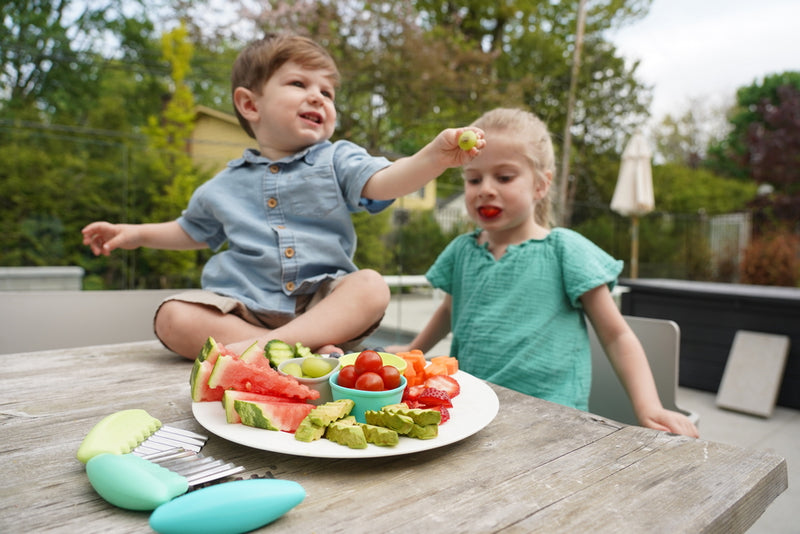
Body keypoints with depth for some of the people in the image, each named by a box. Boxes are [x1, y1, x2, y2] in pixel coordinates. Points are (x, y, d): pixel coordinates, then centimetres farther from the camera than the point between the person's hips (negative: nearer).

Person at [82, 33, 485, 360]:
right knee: (172, 317, -20)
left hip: (323, 303, -2)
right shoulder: (227, 183, 13)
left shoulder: (337, 160, 4)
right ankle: (305, 350, -31)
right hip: (244, 307, 3)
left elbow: (384, 183, -15)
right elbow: (194, 231, 30)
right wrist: (138, 234, 19)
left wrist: (434, 157, -34)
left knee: (371, 286, -28)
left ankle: (272, 343, -40)